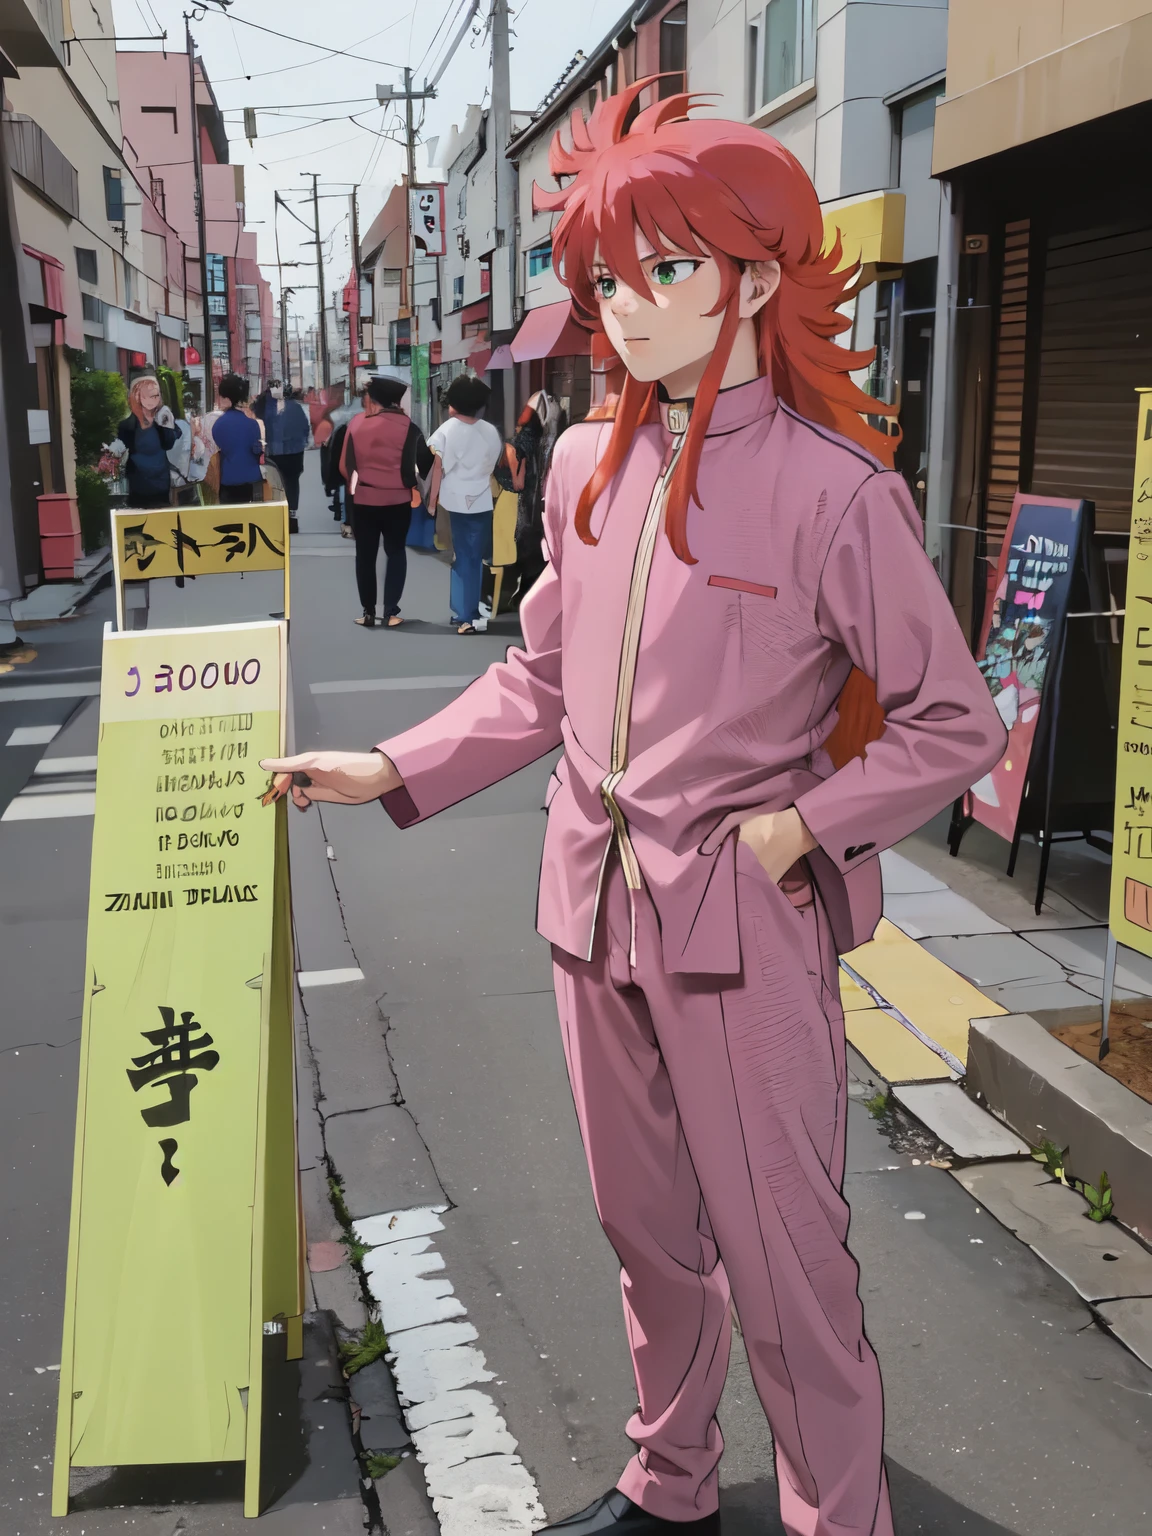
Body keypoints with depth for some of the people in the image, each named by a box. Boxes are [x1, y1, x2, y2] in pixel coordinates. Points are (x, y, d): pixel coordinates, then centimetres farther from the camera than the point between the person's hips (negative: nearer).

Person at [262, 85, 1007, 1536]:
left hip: (745, 925, -6)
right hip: (596, 909, 6)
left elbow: (955, 724, -8)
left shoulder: (835, 491, -13)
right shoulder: (586, 465, 4)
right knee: (649, 1232, 21)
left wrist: (802, 828, -14)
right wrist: (397, 772, 7)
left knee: (782, 1259, 5)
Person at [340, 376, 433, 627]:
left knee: (365, 555, 12)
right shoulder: (407, 426, -5)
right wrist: (413, 483, 13)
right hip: (397, 500, 0)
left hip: (364, 500, 0)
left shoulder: (356, 423, -3)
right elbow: (424, 462, -4)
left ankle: (368, 612, 13)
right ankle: (391, 611, 6)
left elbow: (345, 466, -1)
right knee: (396, 553, 12)